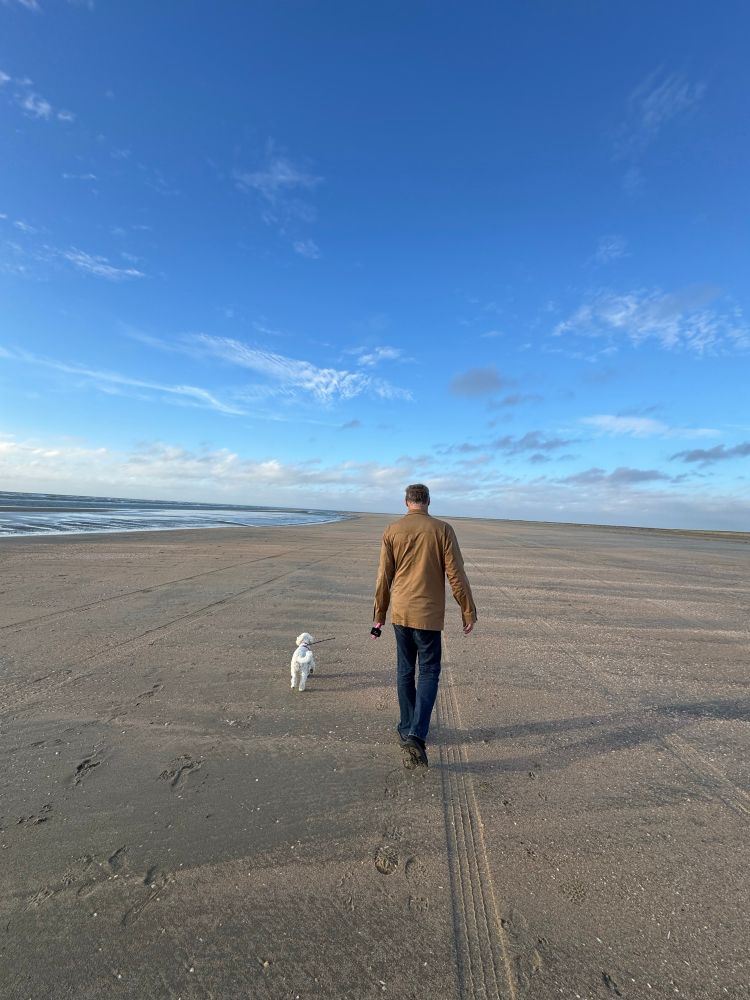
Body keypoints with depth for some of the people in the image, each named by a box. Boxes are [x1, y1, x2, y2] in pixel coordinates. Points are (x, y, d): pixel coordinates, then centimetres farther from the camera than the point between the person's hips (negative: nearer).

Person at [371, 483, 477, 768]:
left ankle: (407, 730, 29)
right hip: (429, 615, -2)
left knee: (405, 671, 17)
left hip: (400, 613, 3)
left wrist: (379, 616, 11)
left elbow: (383, 577, 2)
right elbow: (456, 575, -7)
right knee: (428, 673, 9)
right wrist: (468, 612, 3)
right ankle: (416, 734, -3)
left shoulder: (392, 531, -1)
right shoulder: (442, 530, -7)